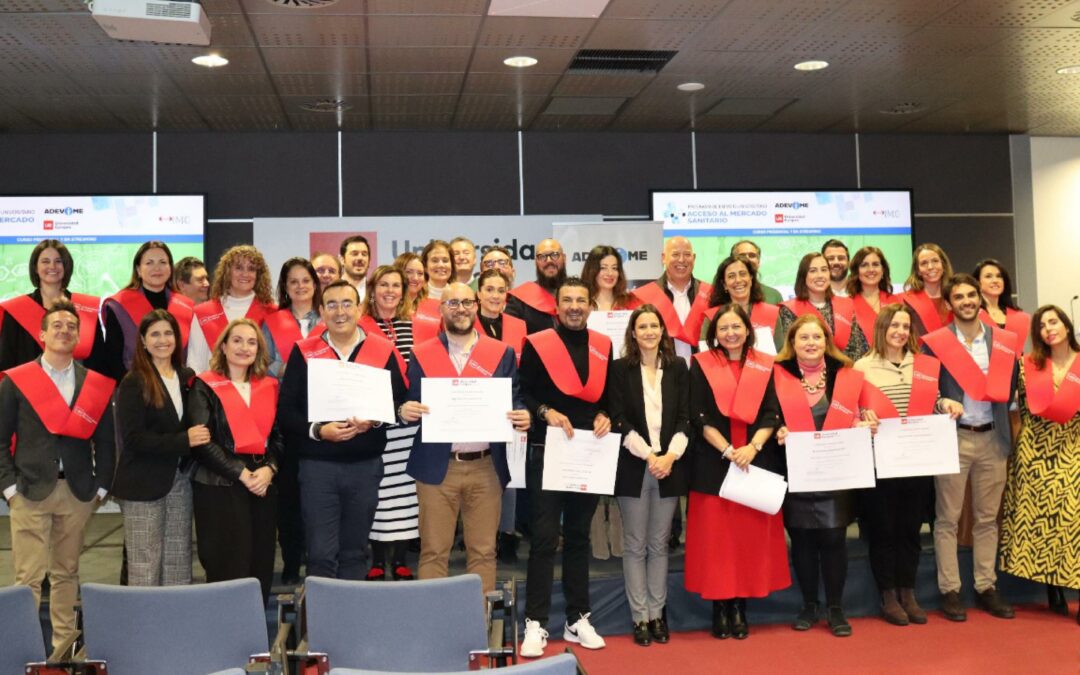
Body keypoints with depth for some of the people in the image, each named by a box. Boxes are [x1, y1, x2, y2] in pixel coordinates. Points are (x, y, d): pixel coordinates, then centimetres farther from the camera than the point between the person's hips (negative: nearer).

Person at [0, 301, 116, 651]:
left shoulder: (96, 384, 6)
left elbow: (105, 441, 8)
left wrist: (101, 487, 2)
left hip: (77, 493, 2)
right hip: (30, 491, -2)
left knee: (67, 572, 12)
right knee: (28, 577, -2)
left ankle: (65, 643, 22)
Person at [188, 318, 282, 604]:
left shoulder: (269, 387, 13)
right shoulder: (205, 386, 0)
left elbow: (279, 437, 11)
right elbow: (202, 441, -9)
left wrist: (269, 469, -8)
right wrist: (241, 474, -15)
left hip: (264, 484, 4)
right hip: (219, 486, -4)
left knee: (261, 567, 6)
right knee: (227, 569, -4)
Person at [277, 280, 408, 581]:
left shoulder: (384, 350, 2)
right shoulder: (304, 352, 0)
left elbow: (402, 400, 1)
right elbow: (285, 411, -1)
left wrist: (375, 420, -17)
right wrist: (318, 430, -17)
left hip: (366, 465, 1)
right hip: (317, 465, -1)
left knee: (355, 552, 13)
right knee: (321, 554, 0)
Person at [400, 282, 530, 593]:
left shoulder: (502, 353, 6)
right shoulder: (421, 355, 5)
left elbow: (515, 403, 7)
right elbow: (412, 405, 6)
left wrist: (522, 417, -15)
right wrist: (405, 412, -17)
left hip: (486, 466, 1)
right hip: (436, 466, -1)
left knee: (483, 551, 8)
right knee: (434, 551, 5)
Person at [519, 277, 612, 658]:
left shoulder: (602, 346, 9)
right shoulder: (537, 344, -3)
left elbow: (609, 394, 15)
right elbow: (523, 393, -3)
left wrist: (604, 416, -4)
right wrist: (545, 412, -20)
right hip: (547, 451, -4)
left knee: (579, 536, 12)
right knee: (545, 537, -4)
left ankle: (578, 619, 21)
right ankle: (536, 623, 3)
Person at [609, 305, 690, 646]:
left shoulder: (678, 367, 8)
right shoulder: (620, 369, 1)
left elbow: (684, 418, 4)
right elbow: (619, 420, -4)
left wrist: (670, 455, -9)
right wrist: (648, 455, -12)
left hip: (669, 466, 2)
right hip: (634, 467, -2)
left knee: (659, 544, 8)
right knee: (635, 546, 3)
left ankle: (657, 613, 17)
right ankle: (640, 617, 10)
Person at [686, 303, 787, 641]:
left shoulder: (765, 366, 7)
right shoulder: (701, 365, 1)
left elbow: (772, 414, 1)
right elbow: (698, 416, -5)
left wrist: (752, 447, -15)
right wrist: (727, 450, -15)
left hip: (757, 461, 2)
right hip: (713, 463, -2)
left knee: (751, 536, 3)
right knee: (715, 536, 0)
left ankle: (740, 606, 13)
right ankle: (719, 607, 10)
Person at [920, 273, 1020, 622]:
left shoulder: (1005, 341, 6)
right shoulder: (934, 344, -3)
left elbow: (1011, 387, 9)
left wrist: (1005, 424, -1)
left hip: (993, 438, 3)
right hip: (952, 438, -3)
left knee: (988, 517, 10)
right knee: (947, 518, 2)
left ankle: (986, 587, 19)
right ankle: (949, 590, 8)